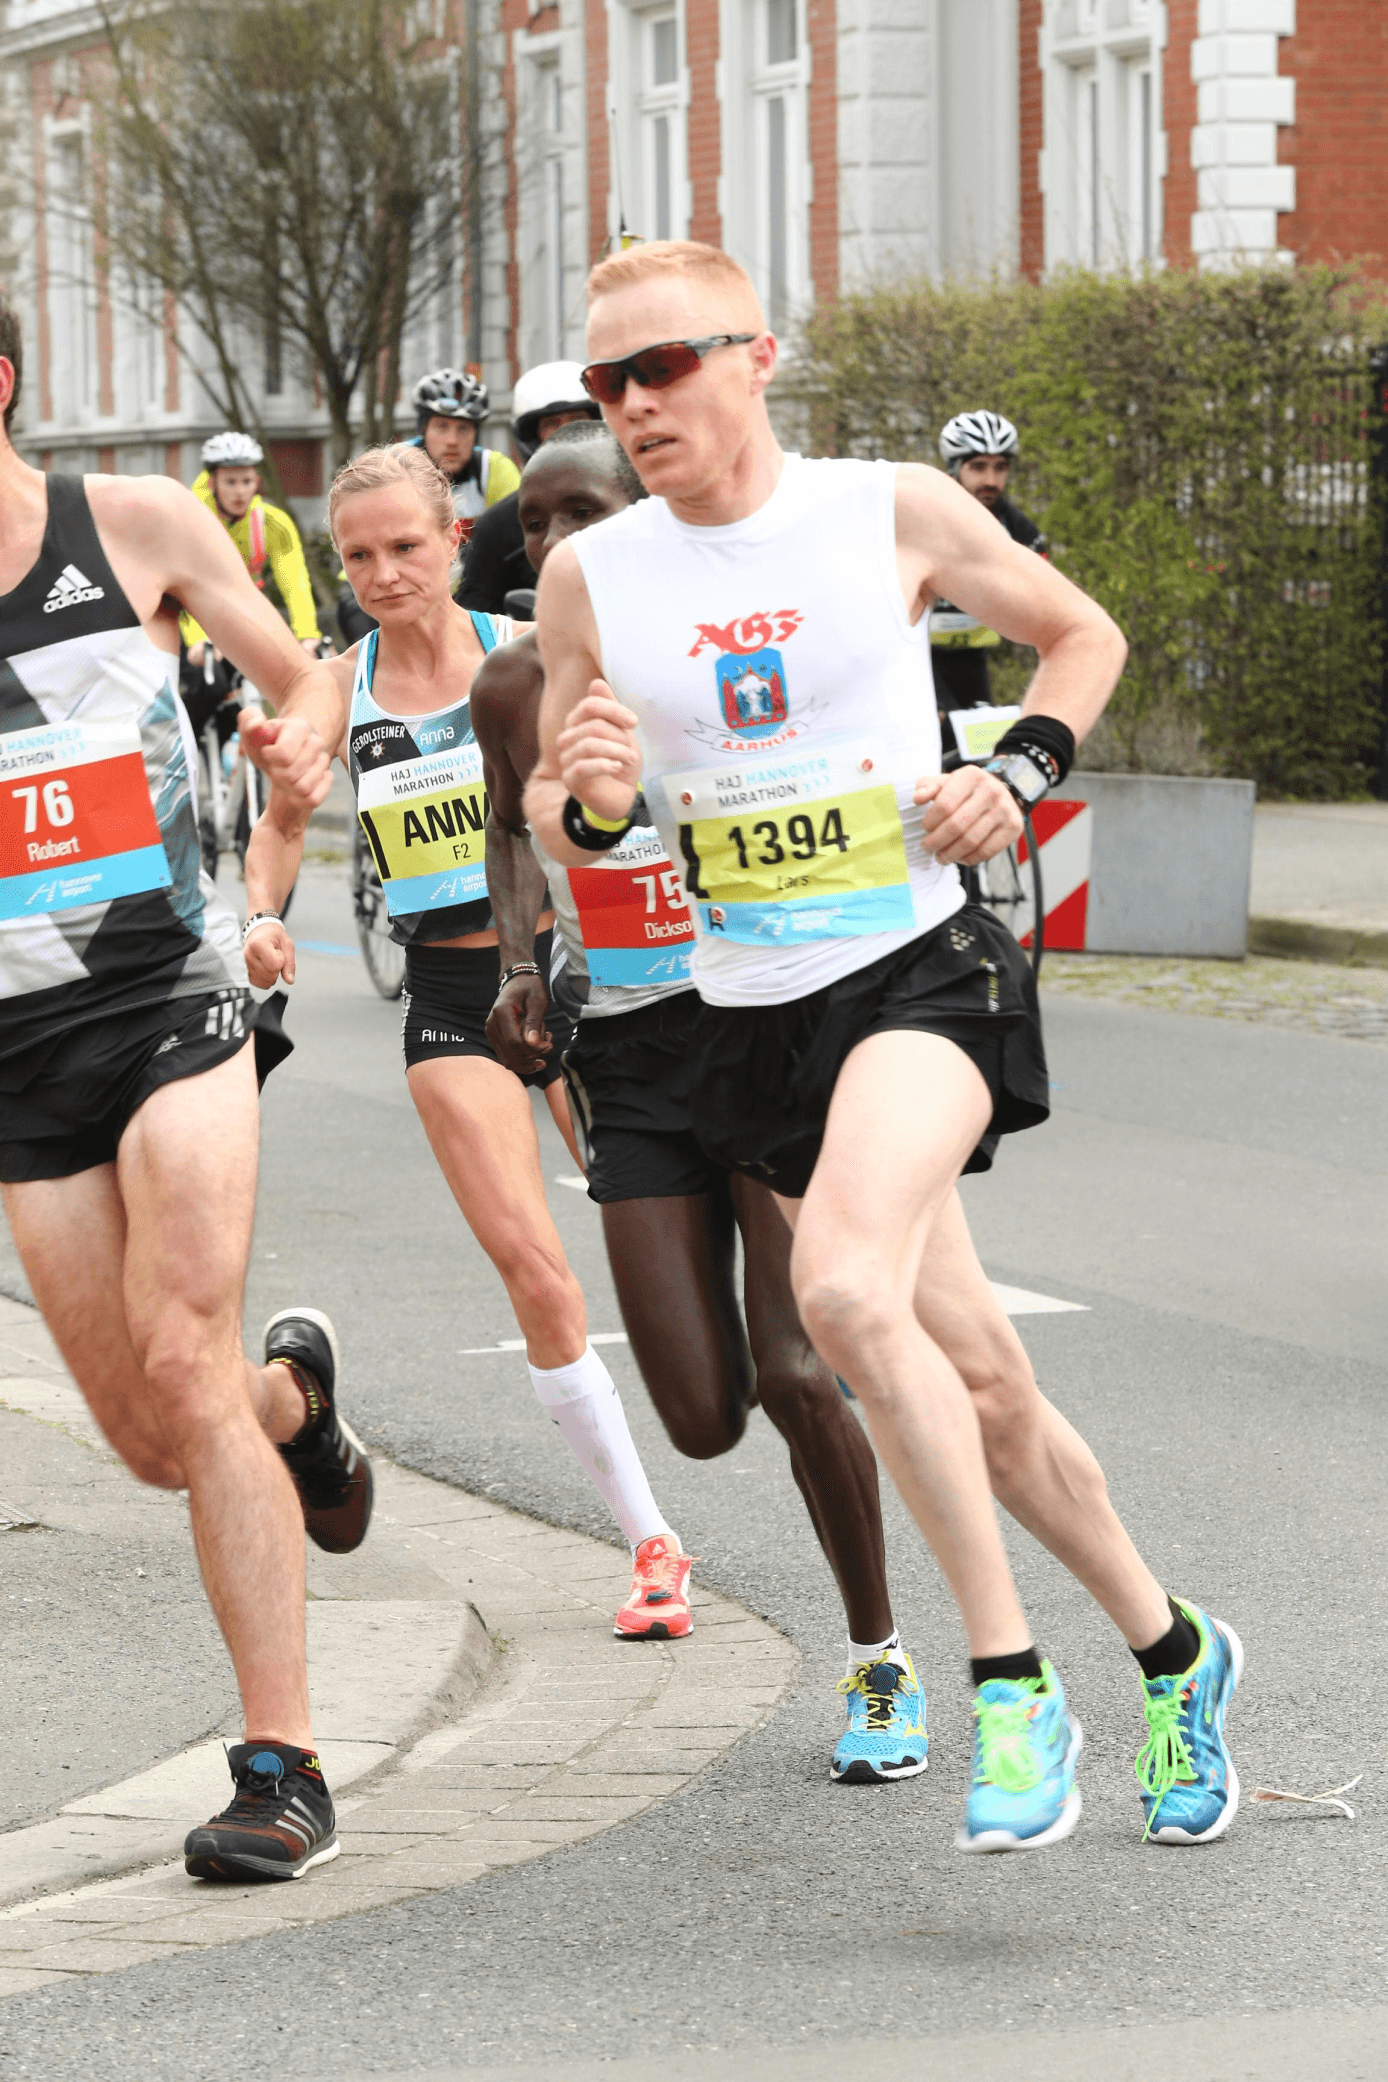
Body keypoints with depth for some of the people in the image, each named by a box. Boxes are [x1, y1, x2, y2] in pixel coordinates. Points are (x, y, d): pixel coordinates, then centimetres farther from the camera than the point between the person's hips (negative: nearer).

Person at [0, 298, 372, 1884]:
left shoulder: (138, 526, -1)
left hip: (167, 993, -3)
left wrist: (305, 747, -10)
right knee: (152, 1444, 4)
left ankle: (282, 1770, -15)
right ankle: (298, 1394, 41)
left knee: (183, 1362, -20)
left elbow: (297, 675, 12)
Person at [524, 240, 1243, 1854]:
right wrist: (590, 799, -13)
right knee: (975, 1385, 9)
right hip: (753, 1017, 4)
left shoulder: (894, 513, -4)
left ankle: (1011, 1686, -21)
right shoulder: (589, 579, 1)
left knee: (845, 1291, -31)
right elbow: (552, 829, 10)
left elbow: (1084, 636, 12)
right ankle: (1169, 1652, 31)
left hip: (922, 972, -4)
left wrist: (1017, 772, -5)